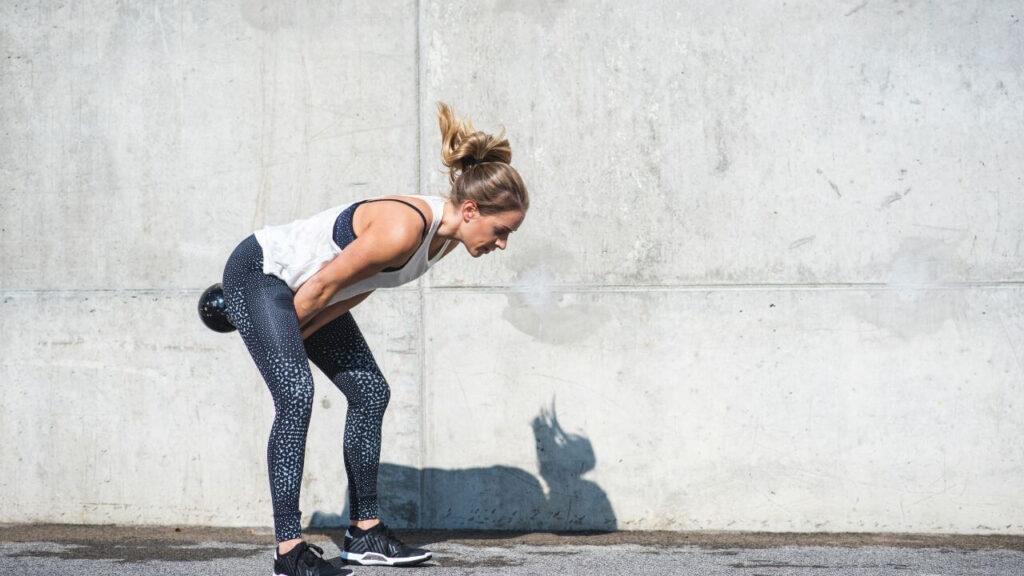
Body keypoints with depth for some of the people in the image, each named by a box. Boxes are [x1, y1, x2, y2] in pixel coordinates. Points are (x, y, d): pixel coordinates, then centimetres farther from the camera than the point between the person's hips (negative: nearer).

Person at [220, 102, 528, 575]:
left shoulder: (445, 236, -5)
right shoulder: (403, 230, -33)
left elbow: (353, 293, 2)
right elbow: (324, 285, -24)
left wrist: (289, 337, 0)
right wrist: (282, 336, -8)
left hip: (301, 289, 10)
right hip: (259, 273, -10)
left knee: (370, 393, 7)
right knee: (296, 396, -23)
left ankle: (364, 534, 15)